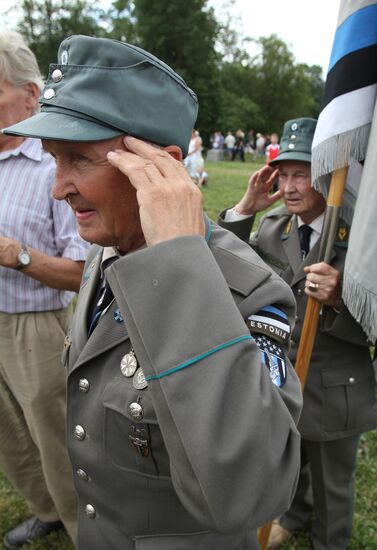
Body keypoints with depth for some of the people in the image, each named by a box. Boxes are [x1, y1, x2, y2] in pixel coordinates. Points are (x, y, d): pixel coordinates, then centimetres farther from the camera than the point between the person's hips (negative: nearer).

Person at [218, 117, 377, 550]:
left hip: (333, 391, -4)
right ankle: (293, 514, 62)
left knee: (332, 486, 22)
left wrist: (339, 301, -40)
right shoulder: (272, 226, -5)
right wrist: (244, 210, -16)